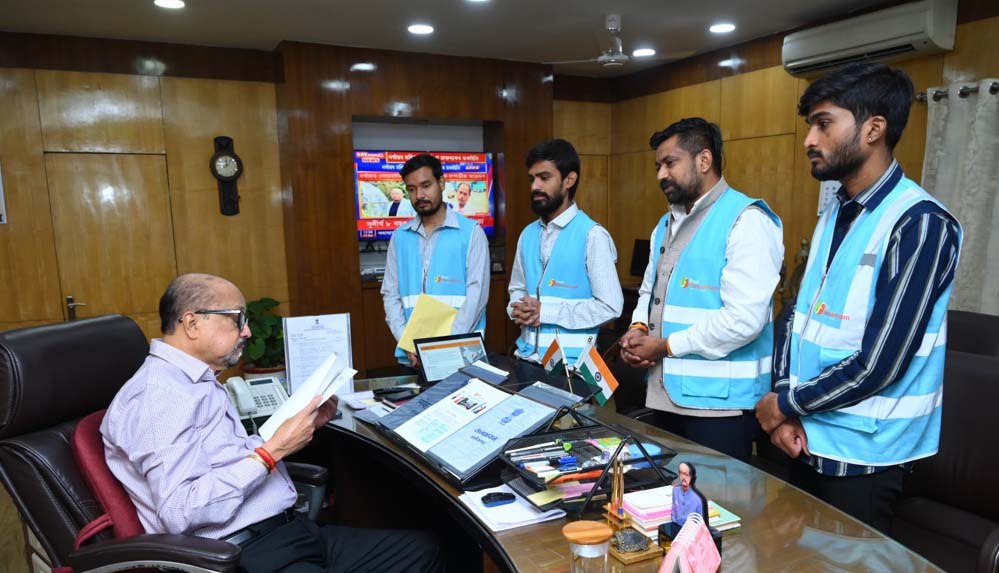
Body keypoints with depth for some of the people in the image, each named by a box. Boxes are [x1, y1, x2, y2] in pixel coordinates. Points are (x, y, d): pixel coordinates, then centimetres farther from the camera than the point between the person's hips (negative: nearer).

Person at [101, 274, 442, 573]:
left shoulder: (199, 383, 16)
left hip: (285, 532, 10)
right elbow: (180, 512, -23)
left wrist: (302, 426, 8)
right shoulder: (158, 394, -14)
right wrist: (273, 449, -20)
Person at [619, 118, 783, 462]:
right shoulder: (667, 224, 14)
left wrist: (667, 346, -15)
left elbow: (743, 319, -23)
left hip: (719, 403, -8)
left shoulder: (746, 221, -14)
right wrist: (638, 327, -1)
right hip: (664, 396, 8)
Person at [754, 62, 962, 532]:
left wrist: (784, 404, -10)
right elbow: (799, 315, 6)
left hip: (862, 456, -7)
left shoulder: (920, 224, -18)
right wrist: (785, 404, -5)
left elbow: (878, 365, -22)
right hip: (808, 438, 7)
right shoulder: (834, 215, 7)